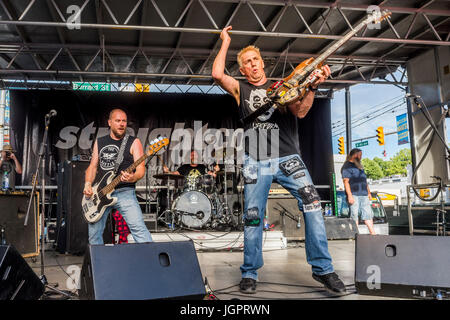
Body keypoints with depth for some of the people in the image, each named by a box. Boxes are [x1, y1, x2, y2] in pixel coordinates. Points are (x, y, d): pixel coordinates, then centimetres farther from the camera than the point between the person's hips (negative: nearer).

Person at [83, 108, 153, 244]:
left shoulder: (133, 142, 3)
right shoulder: (99, 142, 16)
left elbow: (141, 169, -5)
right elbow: (93, 166, 19)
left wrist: (133, 178, -27)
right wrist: (88, 184, 1)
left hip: (124, 192, -4)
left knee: (138, 227, -18)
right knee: (94, 234, 6)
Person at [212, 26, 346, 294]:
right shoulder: (241, 89, 15)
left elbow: (300, 112, 3)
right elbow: (217, 74, -1)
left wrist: (312, 87, -12)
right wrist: (226, 42, 10)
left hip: (287, 157, 1)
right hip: (256, 162, 0)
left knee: (312, 203, -15)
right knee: (253, 216, -2)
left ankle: (323, 269, -4)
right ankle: (250, 274, 14)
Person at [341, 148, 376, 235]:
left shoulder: (359, 166, 23)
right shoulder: (347, 167, -4)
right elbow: (346, 181, -12)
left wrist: (369, 192, 22)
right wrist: (349, 195, -18)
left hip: (364, 195, 8)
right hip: (354, 195, -8)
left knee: (368, 213, 6)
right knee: (354, 215, -4)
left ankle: (372, 233, 10)